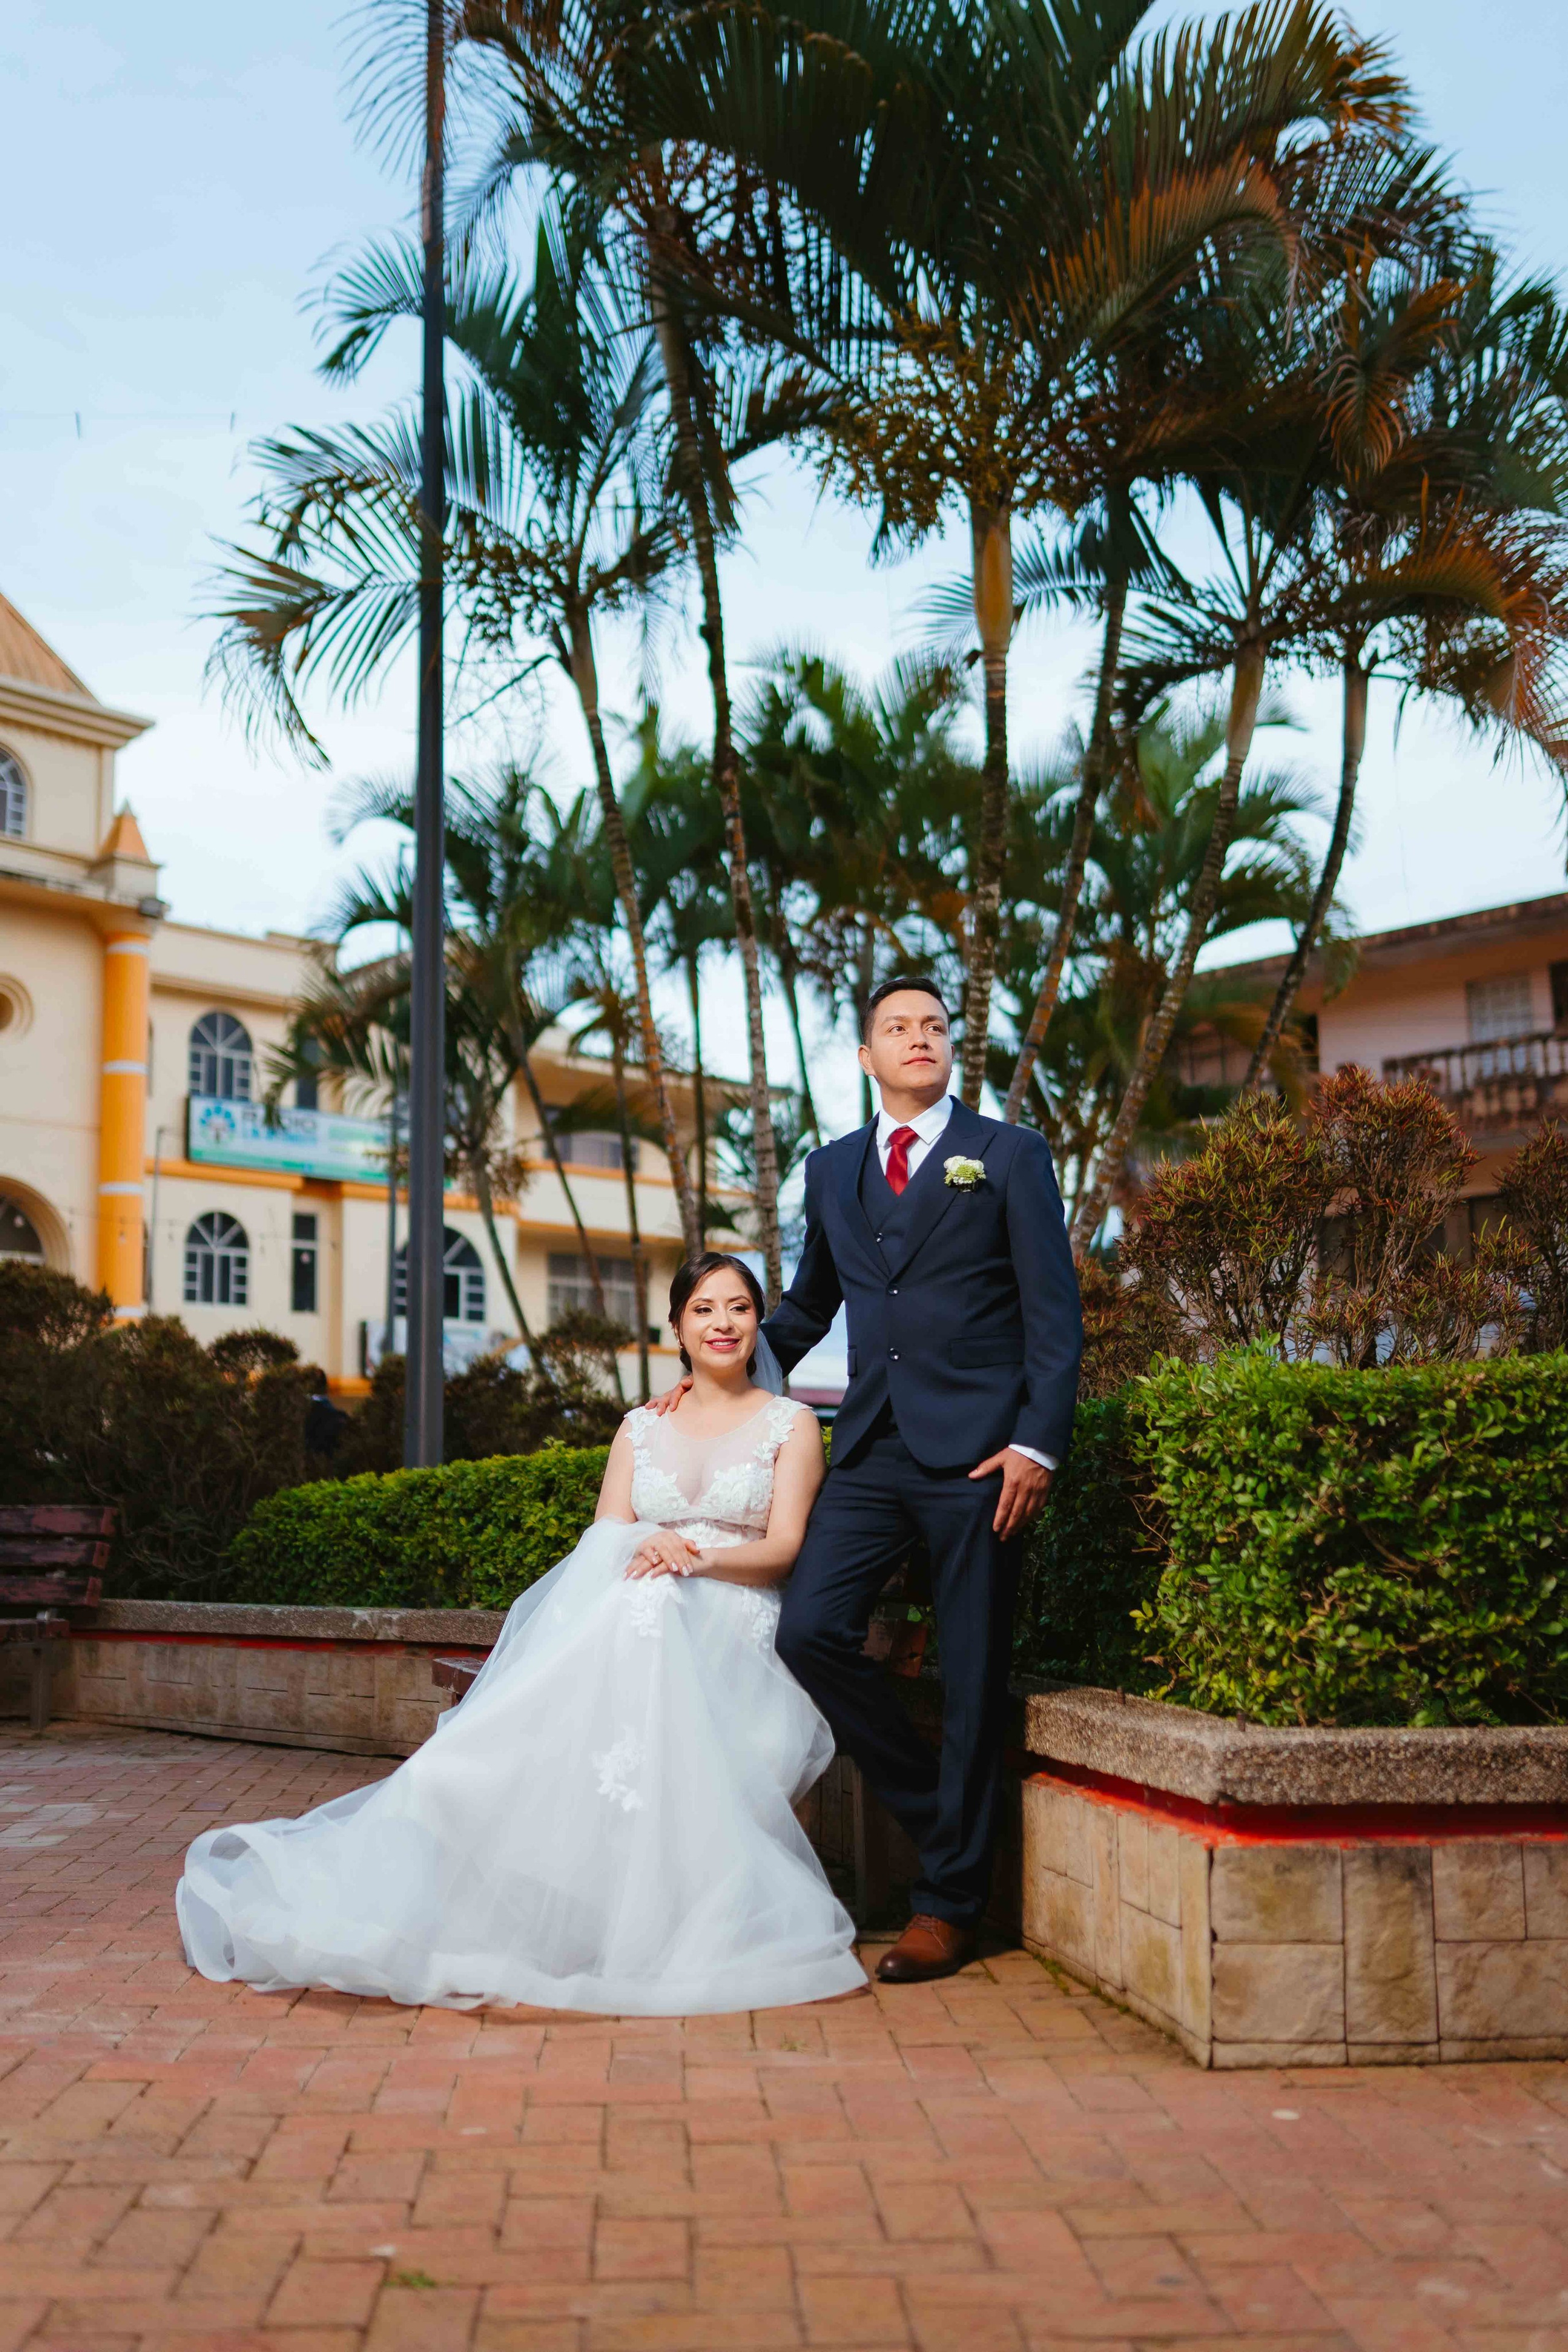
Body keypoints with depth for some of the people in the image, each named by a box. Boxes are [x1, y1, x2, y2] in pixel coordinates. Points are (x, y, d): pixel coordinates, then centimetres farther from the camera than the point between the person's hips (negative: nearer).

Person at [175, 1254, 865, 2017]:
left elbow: (782, 1550, 1)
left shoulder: (790, 1424, 13)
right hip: (627, 1621, 2)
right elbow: (603, 1544, 10)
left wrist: (695, 1555, -18)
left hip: (730, 1630, -2)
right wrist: (644, 1549, -15)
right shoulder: (640, 1426, 21)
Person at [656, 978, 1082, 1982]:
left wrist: (1038, 1445, -11)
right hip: (872, 1448, 4)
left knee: (973, 1678, 0)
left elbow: (1056, 1314, -1)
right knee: (811, 1630, -10)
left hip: (976, 1449, -4)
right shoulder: (832, 1167, 17)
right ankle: (932, 1805, 13)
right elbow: (808, 1306, 27)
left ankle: (950, 1903, 13)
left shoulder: (1010, 1154, 5)